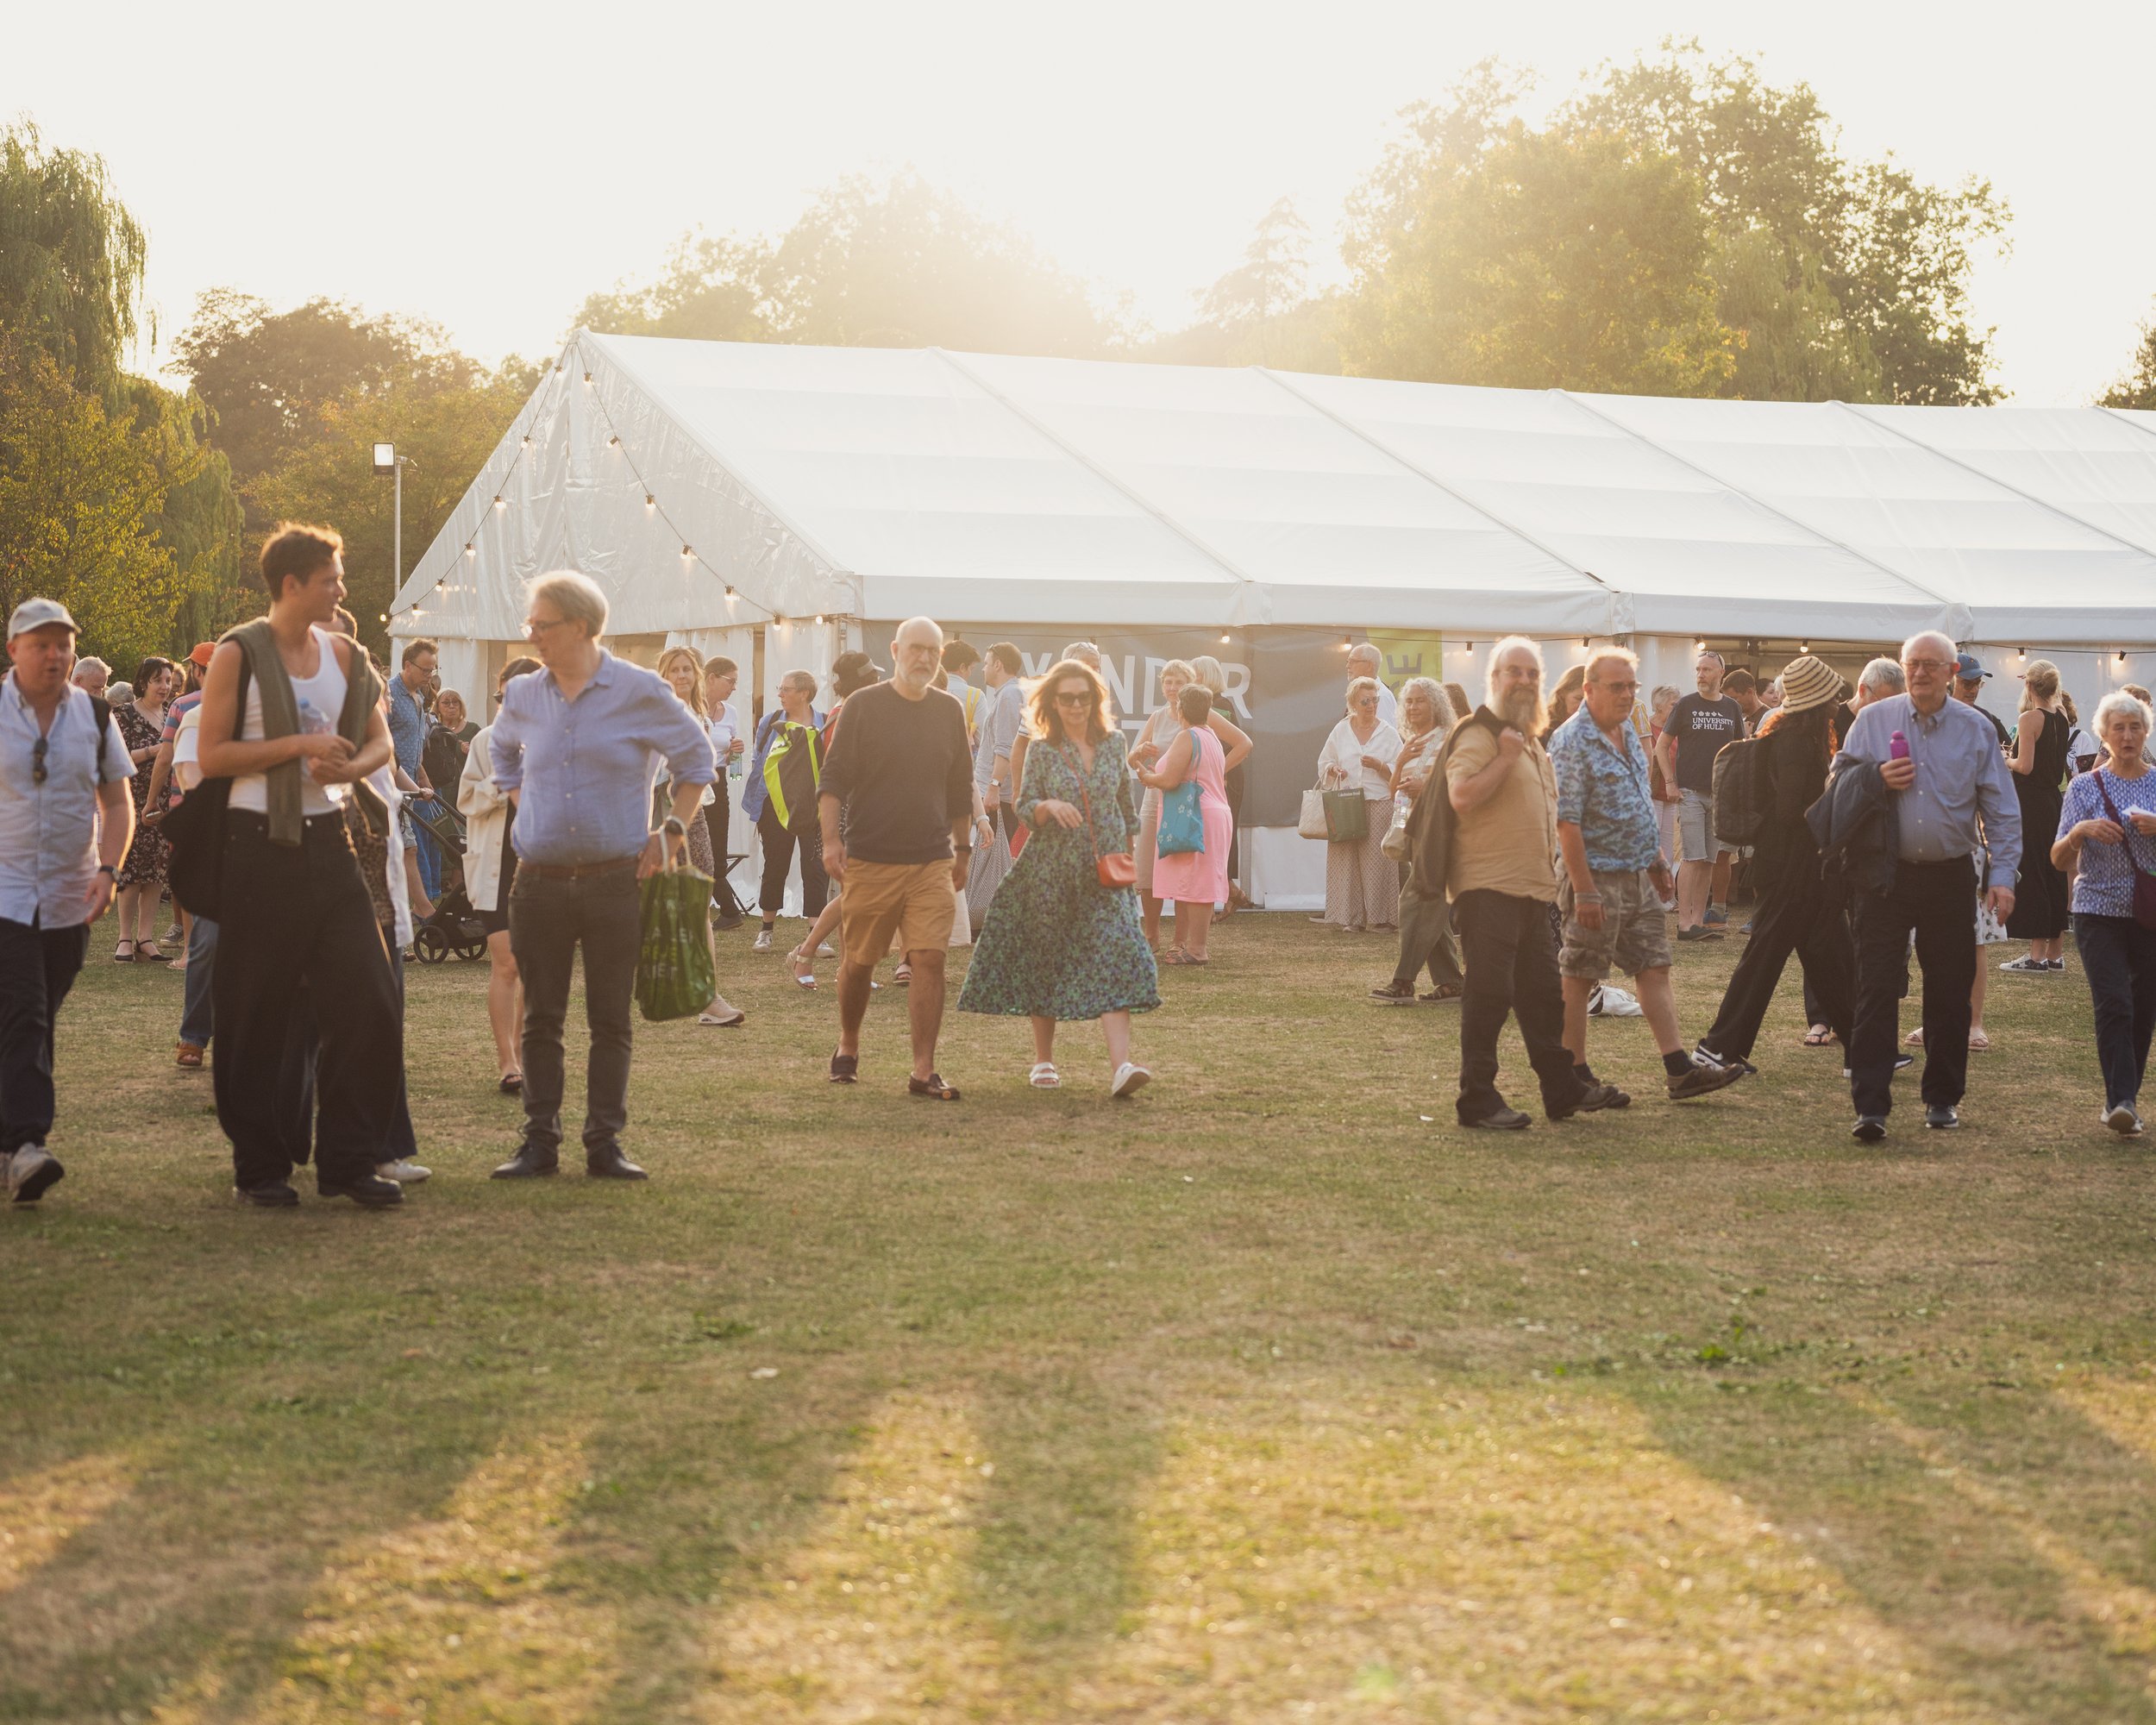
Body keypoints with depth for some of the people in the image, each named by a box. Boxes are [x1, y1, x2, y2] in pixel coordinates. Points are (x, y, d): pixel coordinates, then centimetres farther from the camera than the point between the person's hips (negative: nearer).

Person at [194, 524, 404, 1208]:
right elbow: (211, 755, -10)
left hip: (328, 840, 5)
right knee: (258, 1016, 1)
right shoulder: (238, 655, -5)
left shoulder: (344, 654, 10)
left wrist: (350, 765, -6)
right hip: (260, 848, -5)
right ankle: (260, 1169, 10)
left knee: (366, 999, -3)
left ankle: (348, 1161, 5)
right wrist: (299, 745, -17)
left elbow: (379, 741, 17)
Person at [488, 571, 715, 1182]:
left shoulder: (640, 691, -4)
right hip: (539, 880, 3)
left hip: (615, 879, -2)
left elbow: (696, 758, 8)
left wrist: (673, 831, 1)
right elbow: (503, 755, 28)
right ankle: (540, 1143, 10)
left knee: (611, 1021, 2)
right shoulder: (522, 696, 7)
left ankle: (604, 1144, 9)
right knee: (541, 1019, 4)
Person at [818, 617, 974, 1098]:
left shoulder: (949, 712, 11)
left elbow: (961, 788, 19)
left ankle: (924, 1071, -8)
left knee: (930, 959, -9)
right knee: (858, 962, 7)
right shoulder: (863, 707, -1)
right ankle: (848, 1047, 30)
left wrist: (963, 849, 20)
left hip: (932, 863, 2)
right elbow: (834, 778, -4)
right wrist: (831, 839, -15)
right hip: (869, 860, -2)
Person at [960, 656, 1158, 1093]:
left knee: (1115, 955, -14)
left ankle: (1121, 1065, -23)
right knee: (1046, 962, 6)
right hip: (1051, 871, -1)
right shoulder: (1042, 752, 0)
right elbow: (1024, 808, -1)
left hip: (1104, 873, 1)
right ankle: (1043, 1060, 23)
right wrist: (1049, 806, -21)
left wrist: (1130, 846, 16)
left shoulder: (1114, 744, 6)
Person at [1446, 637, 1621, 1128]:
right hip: (1487, 889, -9)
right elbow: (1461, 795, -25)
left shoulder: (1532, 742, 21)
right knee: (1488, 994, -8)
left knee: (1543, 993, 13)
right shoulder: (1479, 734, -9)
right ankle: (1478, 1098, -4)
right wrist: (1506, 757, -21)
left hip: (1532, 890, 9)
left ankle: (1562, 1089, 20)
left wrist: (1550, 875, 24)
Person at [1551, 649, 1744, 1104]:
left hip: (1638, 877, 9)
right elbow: (1566, 822, -21)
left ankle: (1679, 1070, 7)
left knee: (1655, 968, 7)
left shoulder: (1628, 733, 11)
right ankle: (1575, 1075, 8)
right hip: (1596, 876, -9)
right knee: (1578, 979, 1)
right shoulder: (1572, 742, -17)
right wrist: (1584, 891, -23)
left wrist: (1657, 860, 19)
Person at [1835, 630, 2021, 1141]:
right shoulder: (1873, 721, 4)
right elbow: (1838, 780, 10)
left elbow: (2001, 811, 4)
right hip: (1884, 874, -1)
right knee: (1876, 990, -8)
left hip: (1950, 878, 1)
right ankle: (1870, 1105, -9)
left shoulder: (1977, 730, 3)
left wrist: (2002, 875, -4)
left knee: (1949, 993, 6)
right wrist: (1877, 779, -10)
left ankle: (1943, 1098, 20)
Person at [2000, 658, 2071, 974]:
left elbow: (2025, 766, -20)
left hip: (2030, 804, -7)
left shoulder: (2029, 718, -15)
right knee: (2055, 875, 12)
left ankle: (2037, 956, -4)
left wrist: (2007, 760, 2)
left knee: (2030, 876, -4)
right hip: (2055, 801, 7)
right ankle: (2056, 954, 16)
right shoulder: (2062, 718, 6)